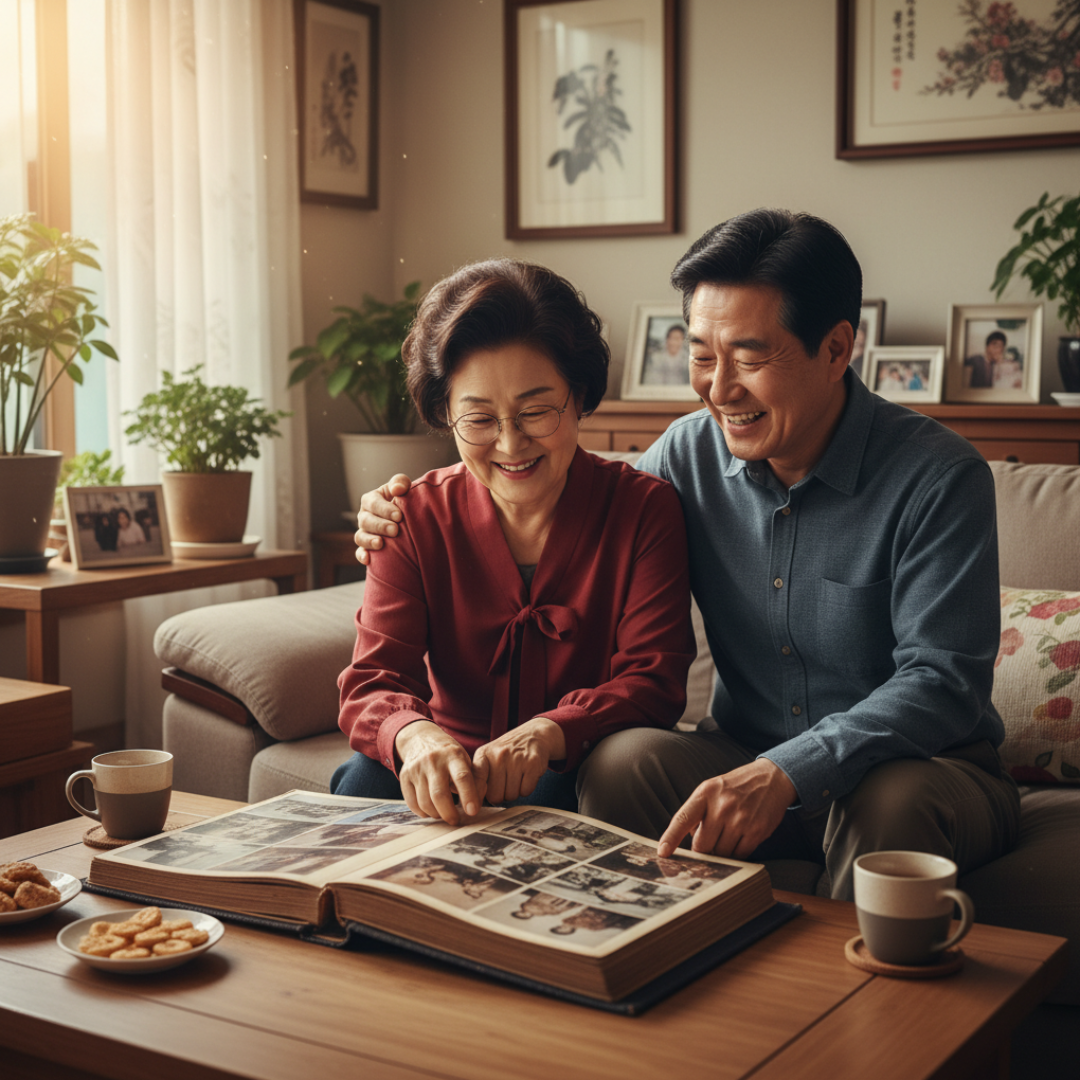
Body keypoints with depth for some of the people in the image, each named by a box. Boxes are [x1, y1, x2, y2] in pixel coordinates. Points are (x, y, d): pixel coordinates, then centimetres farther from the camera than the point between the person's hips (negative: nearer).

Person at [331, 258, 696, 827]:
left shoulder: (645, 508, -7)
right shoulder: (416, 516, -2)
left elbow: (654, 680, -14)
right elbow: (373, 683, -12)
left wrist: (548, 734, -36)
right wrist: (416, 737, -39)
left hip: (574, 779, -1)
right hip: (452, 770, 2)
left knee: (538, 794, -35)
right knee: (363, 780, -30)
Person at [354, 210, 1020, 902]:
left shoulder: (940, 477, -16)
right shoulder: (686, 455, -1)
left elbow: (942, 681, -22)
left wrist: (787, 774, -36)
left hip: (926, 765, -3)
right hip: (749, 759, 3)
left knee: (895, 801, -36)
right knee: (622, 760, -25)